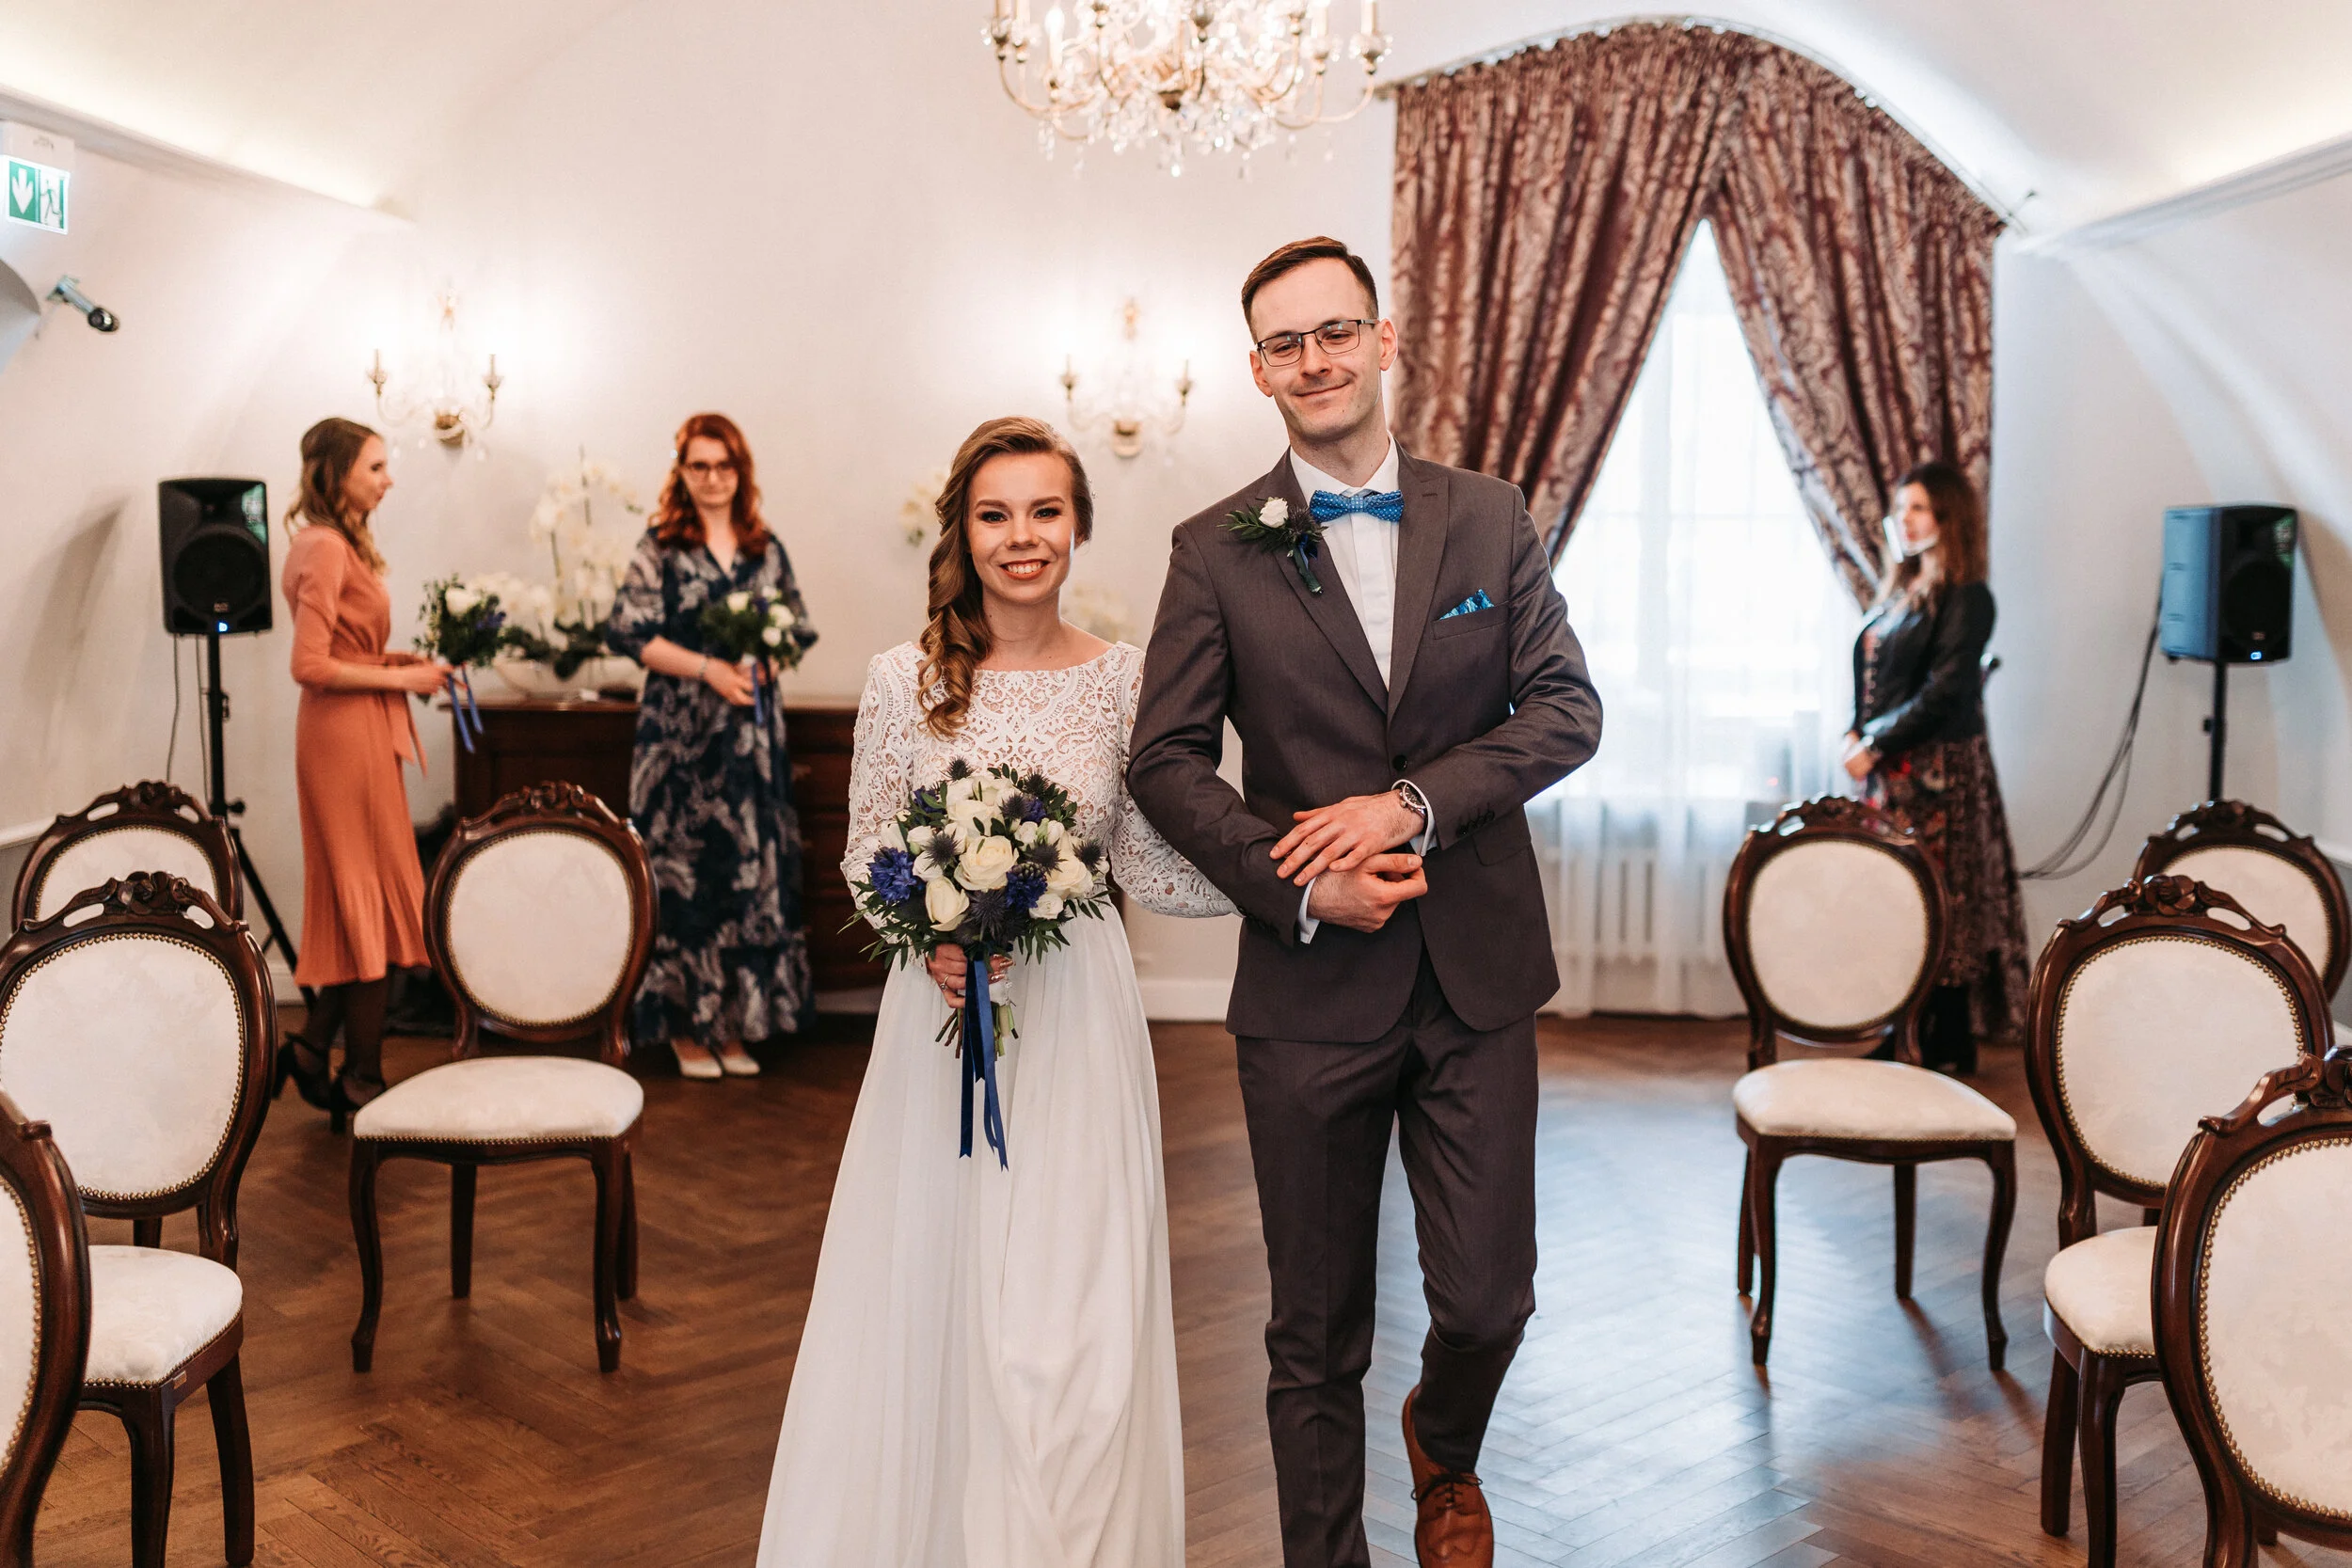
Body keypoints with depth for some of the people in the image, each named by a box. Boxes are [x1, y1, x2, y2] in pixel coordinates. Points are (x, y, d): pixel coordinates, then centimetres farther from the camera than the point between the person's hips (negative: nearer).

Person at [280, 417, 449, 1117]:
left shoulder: (337, 544, 14)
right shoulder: (325, 549, -16)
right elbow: (311, 666, -21)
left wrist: (396, 659, 8)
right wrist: (399, 679, -13)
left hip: (356, 732, 10)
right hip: (347, 734, -10)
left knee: (358, 900, 14)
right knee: (376, 900, -2)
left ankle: (315, 1044, 20)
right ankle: (361, 1076, 7)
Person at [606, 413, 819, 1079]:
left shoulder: (766, 548, 10)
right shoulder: (660, 548, 0)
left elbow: (800, 630, 13)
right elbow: (629, 632, -8)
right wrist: (709, 668, -15)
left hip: (752, 728, 4)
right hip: (680, 731, -4)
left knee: (752, 867, 4)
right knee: (684, 869, -3)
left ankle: (735, 1022, 13)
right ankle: (687, 1024, 6)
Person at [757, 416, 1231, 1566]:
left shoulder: (1125, 679, -1)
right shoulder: (903, 681, -2)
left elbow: (1148, 870, 3)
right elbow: (866, 854, 5)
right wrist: (932, 940, -14)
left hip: (1078, 1015, 0)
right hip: (944, 1005, 0)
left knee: (1073, 1330, 1)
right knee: (927, 1306, 7)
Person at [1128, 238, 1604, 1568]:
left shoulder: (1490, 519, 5)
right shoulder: (1218, 551, 1)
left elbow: (1567, 708, 0)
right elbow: (1169, 760, -2)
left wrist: (1412, 803, -14)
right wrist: (1298, 887, -14)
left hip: (1478, 973, 1)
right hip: (1312, 985, -1)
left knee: (1489, 1296, 7)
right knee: (1318, 1333, 9)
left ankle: (1445, 1454, 42)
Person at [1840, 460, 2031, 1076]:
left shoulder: (1965, 598, -9)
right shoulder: (1900, 591, 15)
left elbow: (1942, 694, -15)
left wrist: (1875, 746, -12)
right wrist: (1857, 735, 3)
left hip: (1939, 773, -8)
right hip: (1890, 773, 8)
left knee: (1941, 908, -2)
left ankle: (1946, 1053, 6)